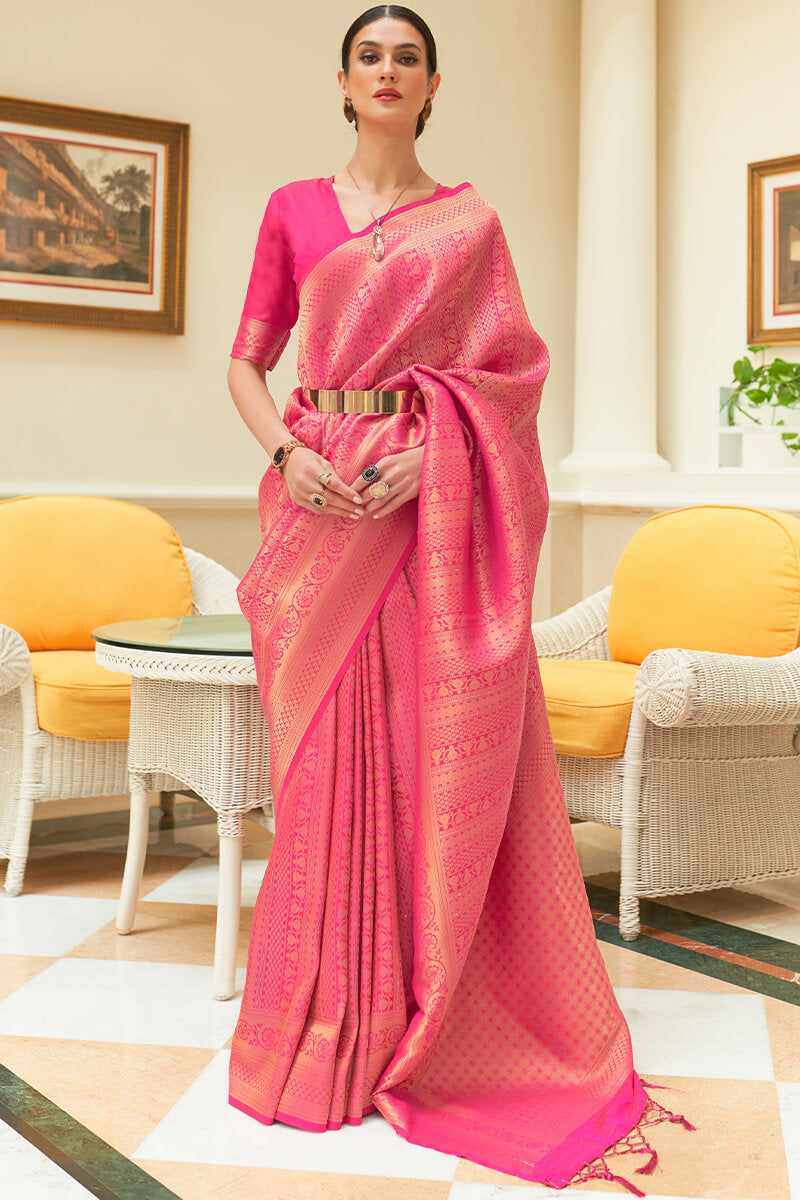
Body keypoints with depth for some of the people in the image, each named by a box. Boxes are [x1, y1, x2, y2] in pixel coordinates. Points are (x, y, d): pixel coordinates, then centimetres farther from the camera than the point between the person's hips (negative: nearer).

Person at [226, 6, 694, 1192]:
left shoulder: (469, 221, 10)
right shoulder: (294, 208, 12)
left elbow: (511, 372, 4)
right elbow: (247, 361, 10)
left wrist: (431, 454, -13)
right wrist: (288, 452, -9)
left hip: (438, 512, -1)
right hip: (326, 507, 1)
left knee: (440, 747, -3)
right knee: (330, 753, 1)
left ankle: (434, 1014, 10)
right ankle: (331, 1017, 13)